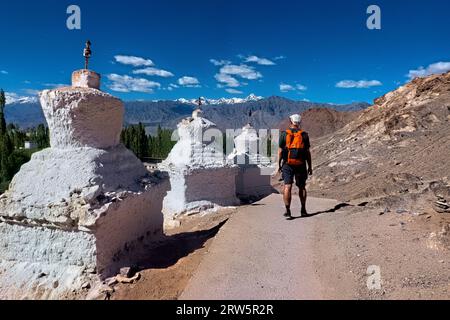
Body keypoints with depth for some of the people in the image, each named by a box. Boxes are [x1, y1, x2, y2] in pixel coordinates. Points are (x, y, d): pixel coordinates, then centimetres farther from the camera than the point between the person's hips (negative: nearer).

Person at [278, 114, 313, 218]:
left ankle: (288, 211, -11)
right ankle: (303, 210, 21)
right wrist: (310, 166, 8)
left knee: (287, 187, -4)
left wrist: (279, 164, 9)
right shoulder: (304, 135, 2)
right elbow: (308, 152, 2)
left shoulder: (284, 134, 0)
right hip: (300, 165, 2)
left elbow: (280, 151, -1)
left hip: (287, 164, -1)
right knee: (302, 187, 14)